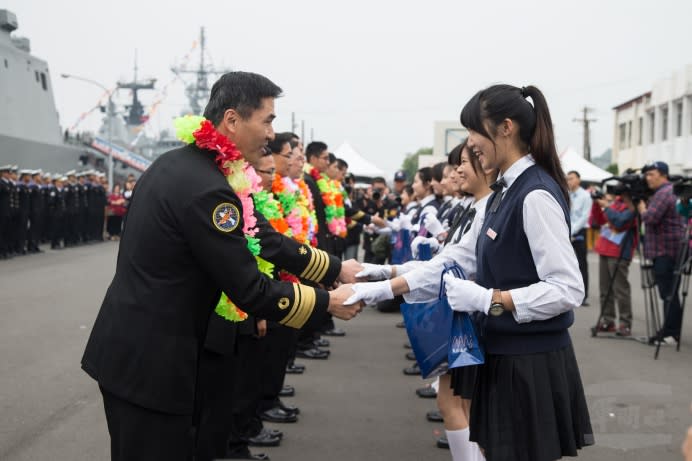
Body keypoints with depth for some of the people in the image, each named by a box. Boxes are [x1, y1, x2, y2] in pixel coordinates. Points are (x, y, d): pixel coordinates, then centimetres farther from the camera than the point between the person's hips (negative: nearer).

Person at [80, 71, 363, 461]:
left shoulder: (183, 163, 7)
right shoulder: (204, 188, -24)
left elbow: (260, 237, 11)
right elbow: (249, 290, -19)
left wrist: (336, 270, 12)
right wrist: (326, 302, -7)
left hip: (137, 346, 10)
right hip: (147, 359, -10)